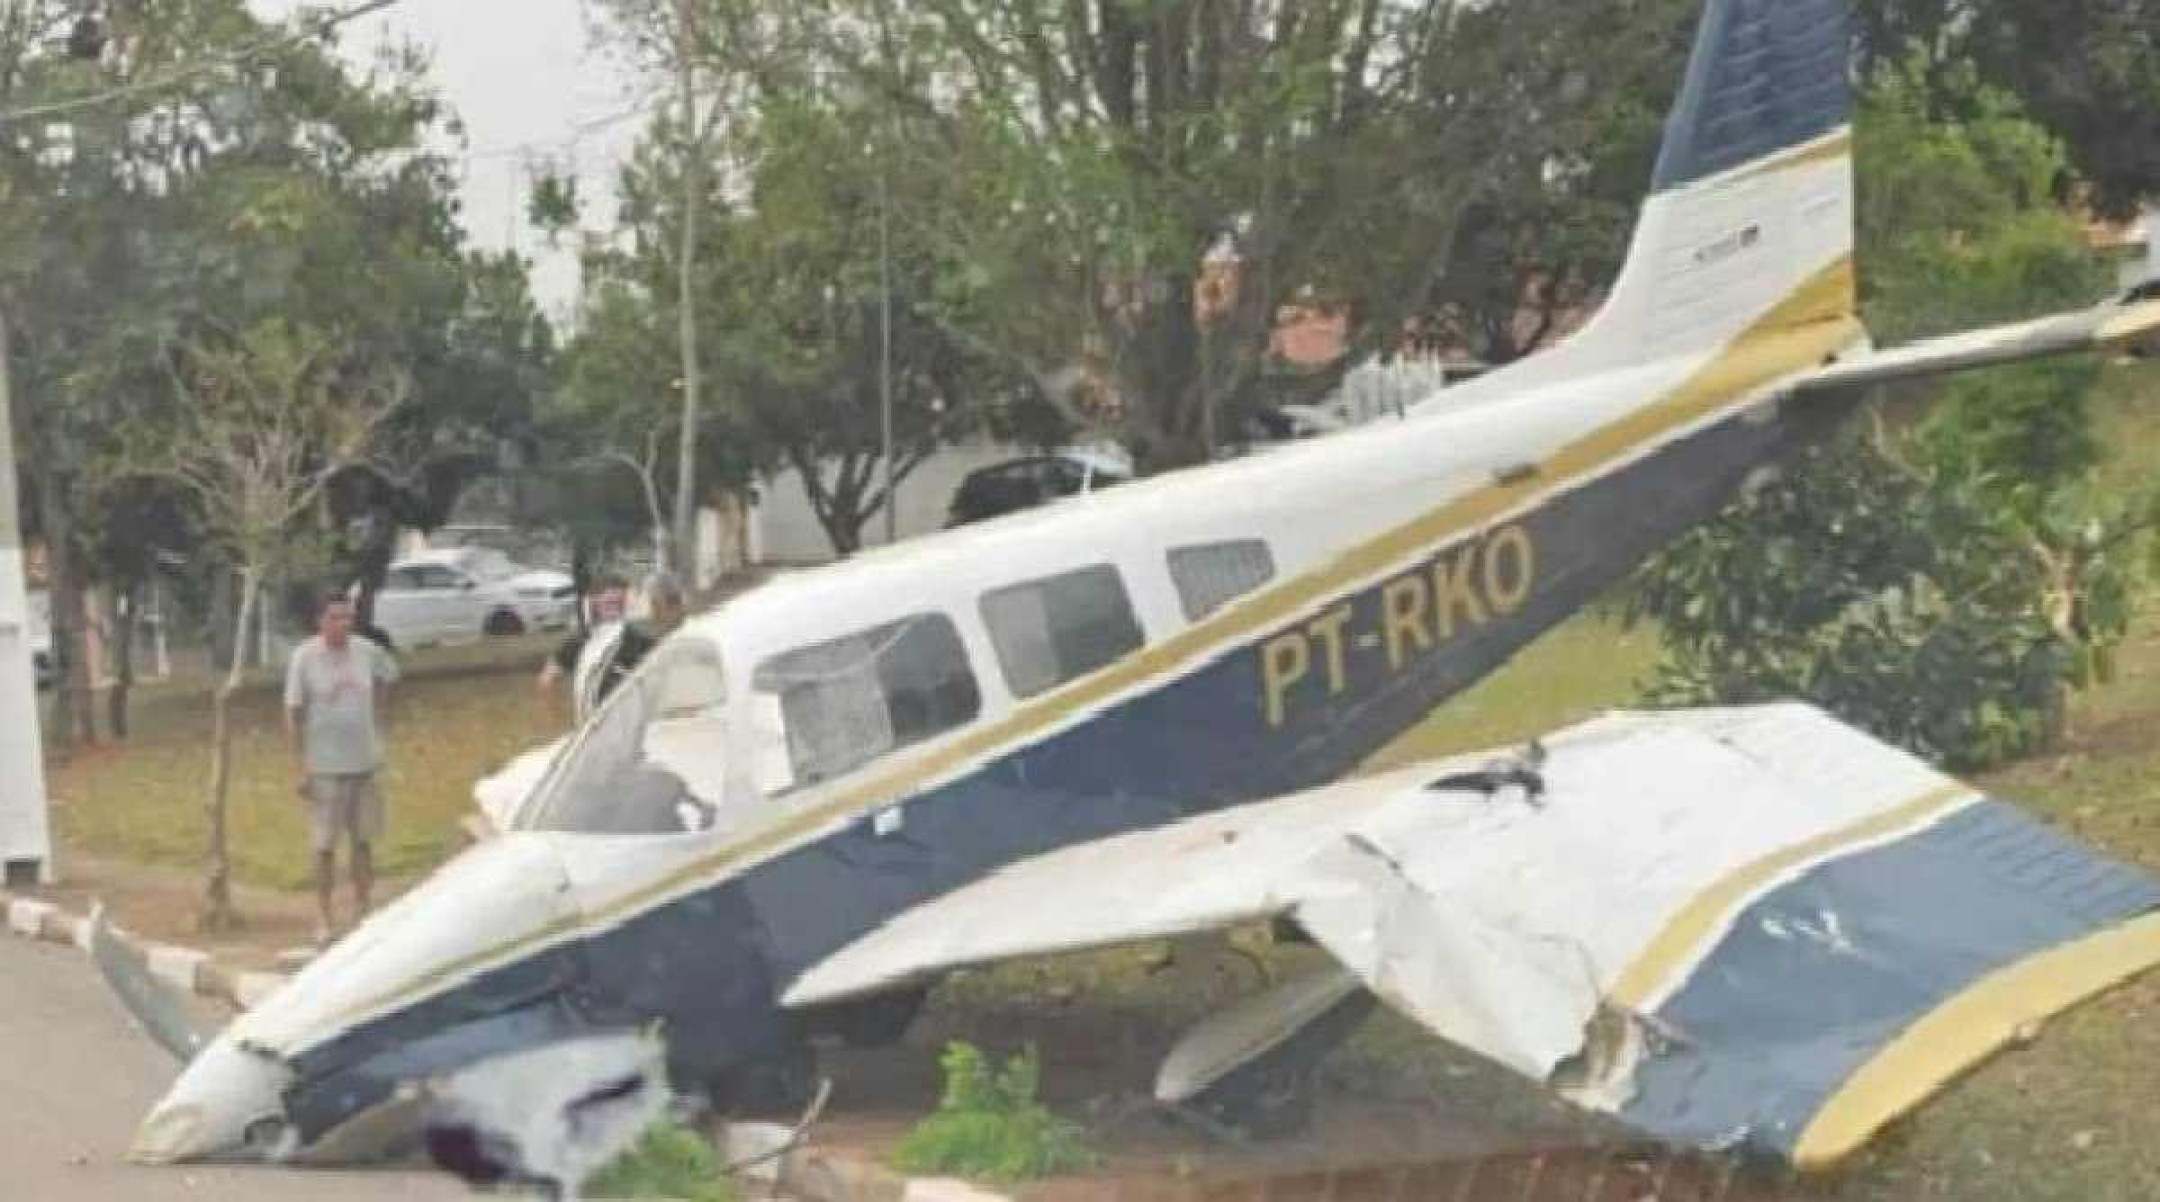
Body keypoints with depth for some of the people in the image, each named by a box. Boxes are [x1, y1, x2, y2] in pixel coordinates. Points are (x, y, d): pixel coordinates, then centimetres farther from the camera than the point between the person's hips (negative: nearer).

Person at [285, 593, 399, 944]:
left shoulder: (367, 651, 0)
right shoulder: (304, 658, -10)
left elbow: (387, 675, 23)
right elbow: (293, 714, -7)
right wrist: (301, 767, -11)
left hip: (366, 763, 4)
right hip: (324, 767, -4)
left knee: (364, 841, 11)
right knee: (325, 846, 2)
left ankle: (363, 911, 23)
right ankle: (326, 920, 10)